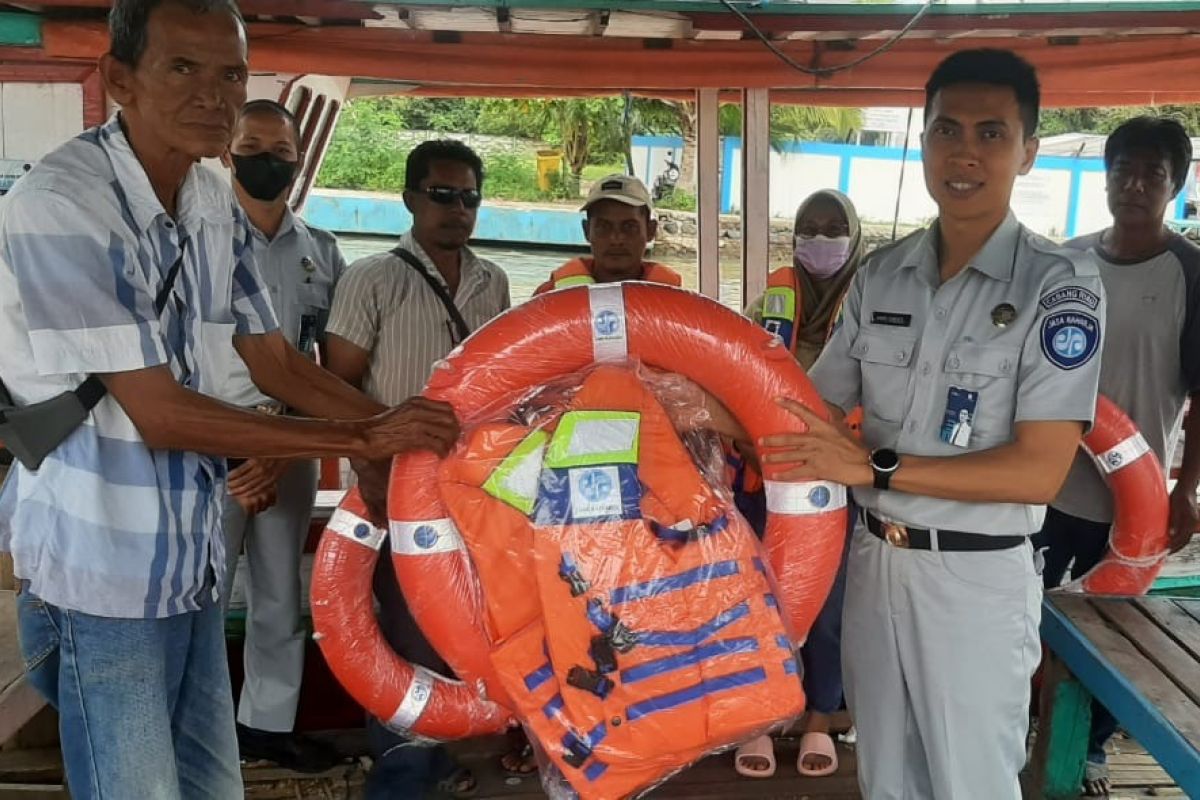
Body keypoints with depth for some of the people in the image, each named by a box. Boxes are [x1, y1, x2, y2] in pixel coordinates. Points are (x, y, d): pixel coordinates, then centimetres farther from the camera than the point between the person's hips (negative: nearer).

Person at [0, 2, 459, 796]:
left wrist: (397, 424, -4)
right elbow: (162, 416, -22)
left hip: (192, 557, 7)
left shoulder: (218, 208, 3)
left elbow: (274, 361, 10)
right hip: (102, 572, -6)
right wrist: (366, 440, -20)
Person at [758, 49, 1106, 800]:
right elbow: (816, 407, 9)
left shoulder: (1059, 283, -13)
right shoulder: (880, 274, 2)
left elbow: (1039, 471, -19)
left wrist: (874, 468, -21)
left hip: (978, 577, -4)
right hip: (874, 560, 5)